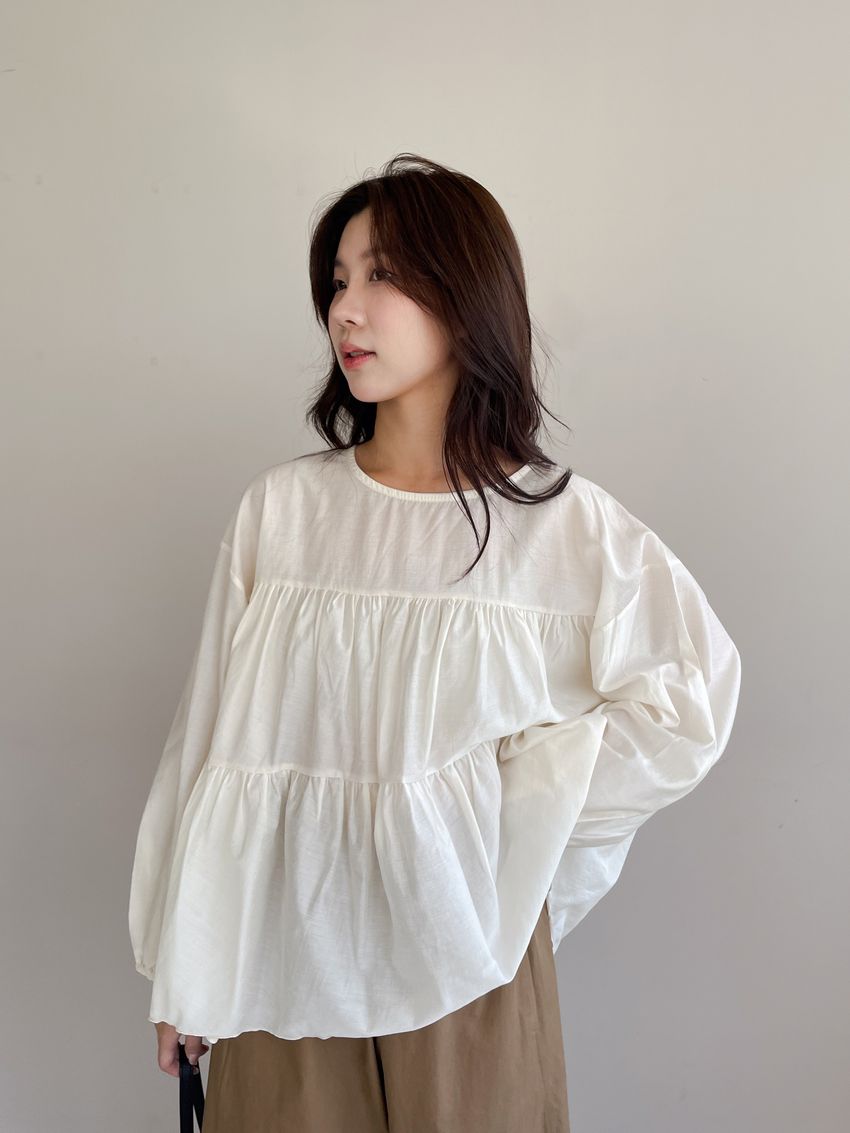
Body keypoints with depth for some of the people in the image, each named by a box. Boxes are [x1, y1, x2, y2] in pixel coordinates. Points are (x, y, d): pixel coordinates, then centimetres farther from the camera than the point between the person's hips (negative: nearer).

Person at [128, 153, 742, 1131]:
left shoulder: (563, 522, -7)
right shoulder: (279, 509, -5)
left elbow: (690, 698, -5)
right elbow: (212, 735, 0)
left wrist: (510, 791, -9)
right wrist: (182, 967, 4)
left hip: (462, 945, 0)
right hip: (287, 942, 1)